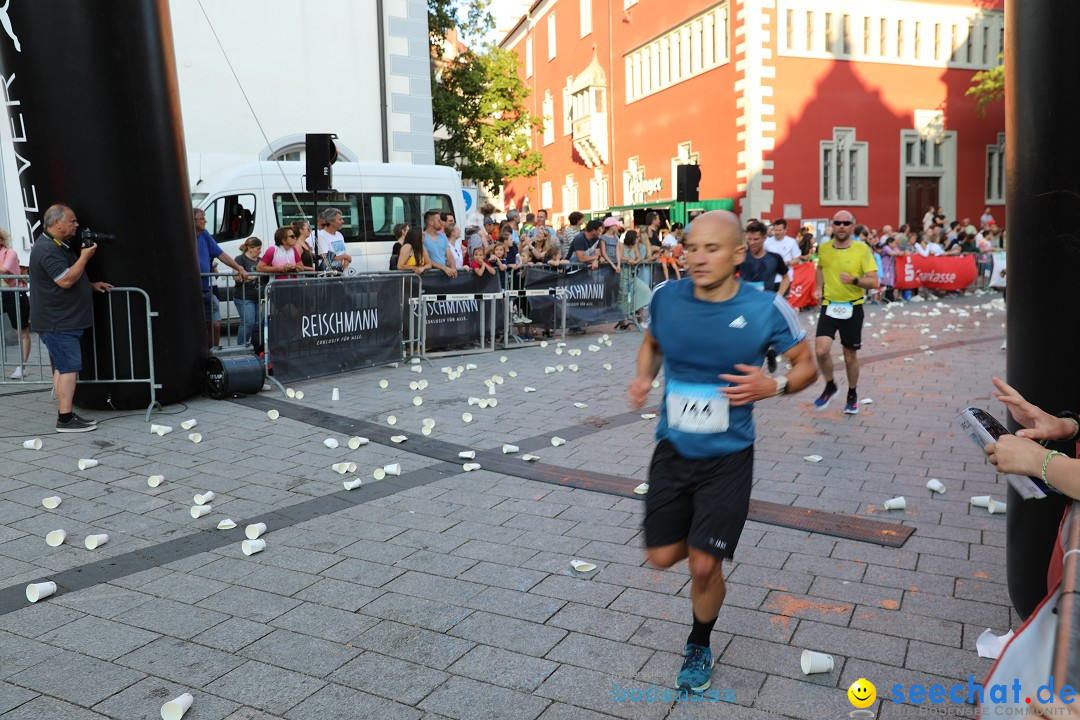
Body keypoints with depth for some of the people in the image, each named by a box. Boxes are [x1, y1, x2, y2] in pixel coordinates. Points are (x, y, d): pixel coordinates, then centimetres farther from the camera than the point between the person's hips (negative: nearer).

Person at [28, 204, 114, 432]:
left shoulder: (59, 246, 18)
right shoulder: (47, 249, -17)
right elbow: (65, 280, -25)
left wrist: (91, 285, 15)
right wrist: (85, 257, -17)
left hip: (64, 321, 11)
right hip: (56, 322, -11)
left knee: (63, 367, 12)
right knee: (69, 368, -11)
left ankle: (65, 414, 18)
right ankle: (65, 419, -8)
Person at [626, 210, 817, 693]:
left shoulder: (766, 309, -16)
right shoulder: (666, 297, -9)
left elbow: (807, 365, -1)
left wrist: (774, 386, -22)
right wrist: (644, 377, -7)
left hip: (727, 457, -3)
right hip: (672, 449, 3)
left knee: (703, 565, -1)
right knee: (663, 556, 7)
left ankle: (699, 647, 31)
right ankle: (711, 539, 45)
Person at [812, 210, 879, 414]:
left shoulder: (862, 249, -9)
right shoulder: (823, 248, 0)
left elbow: (873, 282, -11)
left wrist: (854, 280, -29)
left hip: (852, 308, -2)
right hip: (829, 306, 2)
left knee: (850, 356, 9)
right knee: (821, 351, -15)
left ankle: (852, 395, 32)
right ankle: (830, 386, 13)